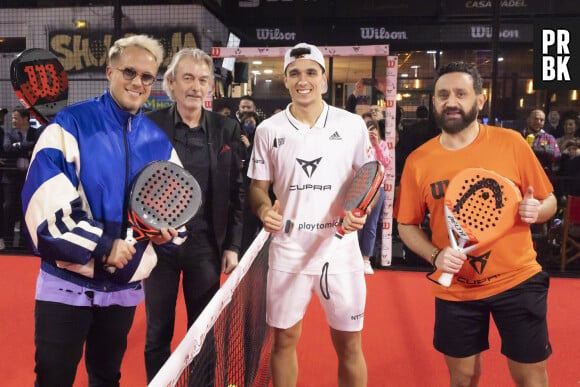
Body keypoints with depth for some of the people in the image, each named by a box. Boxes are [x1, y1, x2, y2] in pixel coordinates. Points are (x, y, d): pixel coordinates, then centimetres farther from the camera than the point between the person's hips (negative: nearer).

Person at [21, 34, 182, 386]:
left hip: (124, 286, 5)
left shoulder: (159, 142, 5)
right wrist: (101, 245, -20)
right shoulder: (70, 124, -9)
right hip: (67, 281, -4)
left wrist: (168, 229, -9)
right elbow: (45, 199, -19)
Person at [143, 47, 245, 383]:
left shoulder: (227, 128, 0)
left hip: (206, 244, 1)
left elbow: (237, 191, 3)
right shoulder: (148, 125, -3)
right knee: (158, 331, 12)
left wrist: (232, 245, 0)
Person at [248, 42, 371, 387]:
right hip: (288, 251, 1)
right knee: (284, 339, 12)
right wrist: (264, 208, -14)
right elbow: (258, 186, 8)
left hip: (340, 251, 0)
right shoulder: (268, 130, 2)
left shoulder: (352, 124, 0)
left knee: (349, 345, 9)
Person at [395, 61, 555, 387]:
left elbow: (549, 201, 3)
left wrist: (536, 211, -19)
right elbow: (407, 225, 4)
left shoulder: (511, 143, -7)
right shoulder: (418, 161, -5)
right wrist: (435, 256, -13)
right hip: (455, 290, 1)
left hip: (517, 281, -1)